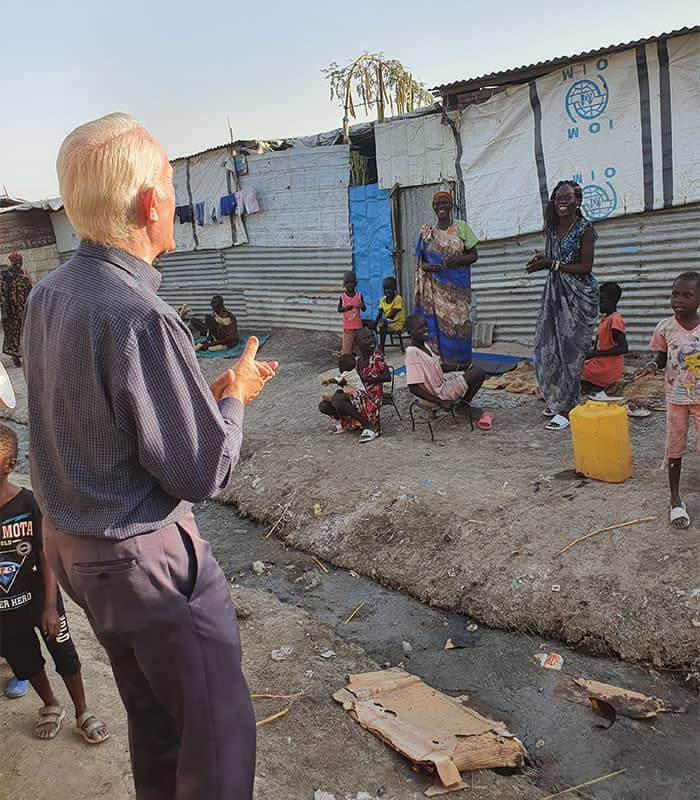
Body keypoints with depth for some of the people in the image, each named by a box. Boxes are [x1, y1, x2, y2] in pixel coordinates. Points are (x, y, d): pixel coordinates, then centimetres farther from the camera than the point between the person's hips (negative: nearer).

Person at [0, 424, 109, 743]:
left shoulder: (29, 504, -19)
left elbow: (46, 557, -13)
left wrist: (50, 606, -13)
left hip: (39, 598, -2)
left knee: (65, 657, 10)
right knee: (26, 663, 20)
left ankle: (82, 714, 31)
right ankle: (50, 707, 45)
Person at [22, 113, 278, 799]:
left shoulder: (45, 294, 1)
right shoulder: (140, 320, -28)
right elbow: (205, 472, -21)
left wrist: (205, 394, 8)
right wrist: (234, 396, -4)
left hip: (66, 540, 9)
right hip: (143, 556, -9)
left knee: (151, 712, 26)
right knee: (220, 729, 9)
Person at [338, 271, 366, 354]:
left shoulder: (359, 295, 1)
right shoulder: (342, 297, -3)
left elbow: (364, 309, 5)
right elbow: (339, 309, 2)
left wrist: (362, 306, -19)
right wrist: (345, 308, -18)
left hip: (358, 325, 2)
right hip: (347, 325, -2)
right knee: (347, 345, 0)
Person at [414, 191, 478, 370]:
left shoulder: (461, 226, 5)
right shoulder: (427, 232, 11)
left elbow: (474, 255, 5)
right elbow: (420, 262, 13)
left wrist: (458, 259, -14)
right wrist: (428, 266, -10)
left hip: (458, 286, -1)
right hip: (436, 288, 1)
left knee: (459, 322, -4)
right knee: (440, 321, -4)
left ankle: (461, 364, 2)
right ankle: (444, 363, 0)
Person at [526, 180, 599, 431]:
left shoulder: (584, 228, -9)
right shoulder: (552, 228, 11)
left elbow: (585, 266, -13)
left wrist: (552, 264, -20)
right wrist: (541, 260, -4)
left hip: (578, 295, -7)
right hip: (554, 292, 7)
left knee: (570, 349, -4)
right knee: (547, 346, 7)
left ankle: (566, 408, 1)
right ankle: (555, 398, 23)